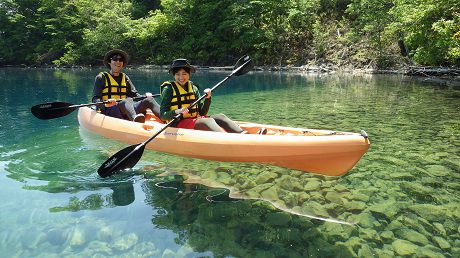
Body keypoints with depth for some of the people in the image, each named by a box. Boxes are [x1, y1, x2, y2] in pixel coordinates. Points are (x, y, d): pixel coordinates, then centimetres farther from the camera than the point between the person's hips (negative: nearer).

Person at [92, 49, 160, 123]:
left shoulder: (125, 77, 22)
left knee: (149, 100, -18)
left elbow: (134, 93, 15)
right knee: (128, 100, -35)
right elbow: (95, 99, -2)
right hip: (109, 110, -5)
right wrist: (105, 104, -24)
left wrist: (145, 96, -7)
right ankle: (135, 119, -70)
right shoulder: (102, 77, 7)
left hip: (127, 110, 5)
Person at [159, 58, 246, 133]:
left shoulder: (193, 88, 13)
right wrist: (177, 112, -27)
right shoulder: (169, 89, -2)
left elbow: (202, 113, 9)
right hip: (178, 123, -6)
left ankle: (243, 135, -37)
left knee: (220, 117, -16)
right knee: (209, 121, -29)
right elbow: (162, 115, -8)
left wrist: (207, 99, -7)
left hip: (195, 120, 6)